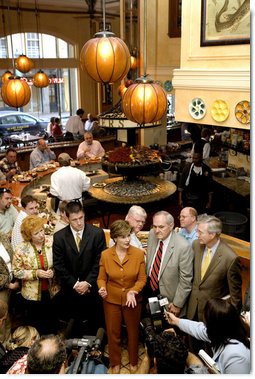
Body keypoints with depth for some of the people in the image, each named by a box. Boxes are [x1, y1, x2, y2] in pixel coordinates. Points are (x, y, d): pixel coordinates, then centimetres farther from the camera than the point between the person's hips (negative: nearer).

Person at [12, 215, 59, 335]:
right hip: (33, 295, -1)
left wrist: (54, 271, -19)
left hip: (52, 292, 1)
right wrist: (35, 273, -21)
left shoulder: (52, 242, -12)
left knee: (52, 322, 20)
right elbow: (16, 271, -9)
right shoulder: (21, 249, -15)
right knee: (35, 326, 17)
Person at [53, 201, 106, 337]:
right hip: (70, 290, 0)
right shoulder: (59, 237, -6)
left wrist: (88, 282, -12)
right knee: (75, 325, 13)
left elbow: (100, 261, -7)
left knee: (94, 323, 14)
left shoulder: (97, 233, -9)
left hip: (92, 288, 0)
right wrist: (74, 284, -9)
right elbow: (58, 265, -4)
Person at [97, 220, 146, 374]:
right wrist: (102, 288, -26)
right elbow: (101, 278, -5)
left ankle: (134, 362, 45)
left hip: (133, 300, 0)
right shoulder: (105, 255, -12)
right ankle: (115, 363, 42)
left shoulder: (139, 253, -15)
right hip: (111, 300, 0)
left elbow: (142, 279, -11)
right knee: (113, 333, 17)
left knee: (133, 332, 20)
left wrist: (133, 291, -28)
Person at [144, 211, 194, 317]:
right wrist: (145, 281, 10)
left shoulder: (184, 247, -26)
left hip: (168, 297, -5)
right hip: (149, 289, 5)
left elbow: (185, 280, -18)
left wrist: (177, 304, -12)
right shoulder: (152, 234, -7)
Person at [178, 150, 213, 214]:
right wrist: (180, 199, -2)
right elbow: (181, 184, 1)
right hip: (187, 200, 0)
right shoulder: (187, 167, -3)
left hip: (201, 200, 0)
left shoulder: (206, 169, -2)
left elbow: (210, 187, 2)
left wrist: (209, 202, 1)